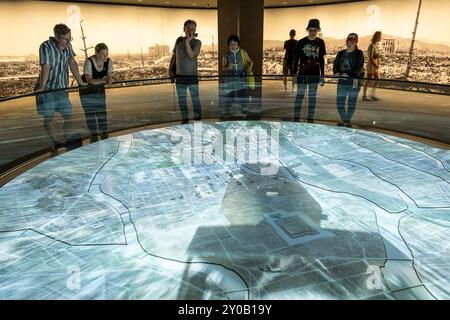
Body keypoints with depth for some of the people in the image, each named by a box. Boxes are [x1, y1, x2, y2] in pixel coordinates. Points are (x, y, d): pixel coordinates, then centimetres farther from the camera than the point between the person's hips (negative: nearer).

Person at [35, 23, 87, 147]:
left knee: (68, 114, 4)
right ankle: (53, 141, 16)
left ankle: (67, 139, 17)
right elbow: (45, 67, -24)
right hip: (47, 88, -5)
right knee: (48, 116, 2)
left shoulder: (68, 46, 1)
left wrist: (80, 82, 4)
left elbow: (73, 64, 4)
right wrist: (42, 87, -28)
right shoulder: (46, 46, -18)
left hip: (62, 87, 5)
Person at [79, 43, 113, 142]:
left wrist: (109, 80, -39)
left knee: (102, 111, 3)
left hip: (100, 89, 4)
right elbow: (89, 80, -30)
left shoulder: (109, 62, -15)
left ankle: (105, 135, 10)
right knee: (90, 113, -4)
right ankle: (94, 136, 3)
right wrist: (103, 80, -47)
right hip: (87, 90, -3)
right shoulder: (89, 62, -27)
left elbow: (109, 76, -14)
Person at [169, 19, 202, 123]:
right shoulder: (179, 40, 9)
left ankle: (197, 119, 9)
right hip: (180, 75, 4)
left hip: (192, 75, -4)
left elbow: (191, 55, -18)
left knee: (195, 98, 0)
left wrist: (187, 41, -22)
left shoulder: (197, 42, -3)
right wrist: (170, 69, 8)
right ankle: (184, 119, 21)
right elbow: (174, 56, 15)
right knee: (181, 99, 10)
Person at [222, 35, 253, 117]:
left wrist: (249, 68, -5)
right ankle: (227, 112, 7)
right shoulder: (226, 55, 3)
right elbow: (223, 68, 5)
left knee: (243, 96, 2)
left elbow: (250, 61, 16)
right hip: (230, 79, -1)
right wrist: (228, 68, -17)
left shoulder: (243, 53, 5)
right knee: (230, 96, -3)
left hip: (242, 78, 1)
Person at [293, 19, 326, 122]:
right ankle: (296, 118, 4)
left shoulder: (320, 43, 5)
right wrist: (294, 74, -2)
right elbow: (296, 59, 3)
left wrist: (322, 75, 6)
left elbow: (322, 60, 9)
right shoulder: (301, 42, 0)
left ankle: (310, 119, 12)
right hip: (302, 74, -1)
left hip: (315, 75, 2)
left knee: (312, 97, 5)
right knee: (299, 96, -1)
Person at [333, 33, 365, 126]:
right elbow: (335, 65, 4)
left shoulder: (359, 53, 0)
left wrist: (348, 74, -27)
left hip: (354, 83, -3)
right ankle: (344, 120, 19)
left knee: (352, 104, 1)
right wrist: (336, 73, -18)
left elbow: (359, 68, -12)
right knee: (339, 103, 1)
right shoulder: (341, 53, 11)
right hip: (342, 82, 3)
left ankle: (347, 121, 16)